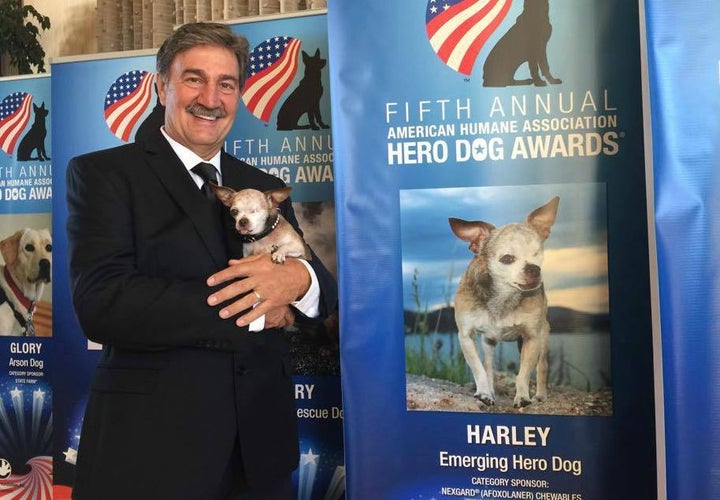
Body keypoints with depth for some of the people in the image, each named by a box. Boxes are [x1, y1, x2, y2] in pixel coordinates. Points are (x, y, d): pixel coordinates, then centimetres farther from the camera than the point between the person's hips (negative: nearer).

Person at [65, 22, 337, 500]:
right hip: (149, 442, -4)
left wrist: (299, 279, -19)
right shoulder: (103, 173, -4)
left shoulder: (266, 188, 11)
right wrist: (257, 310, -14)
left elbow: (326, 294, 6)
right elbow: (101, 303, -18)